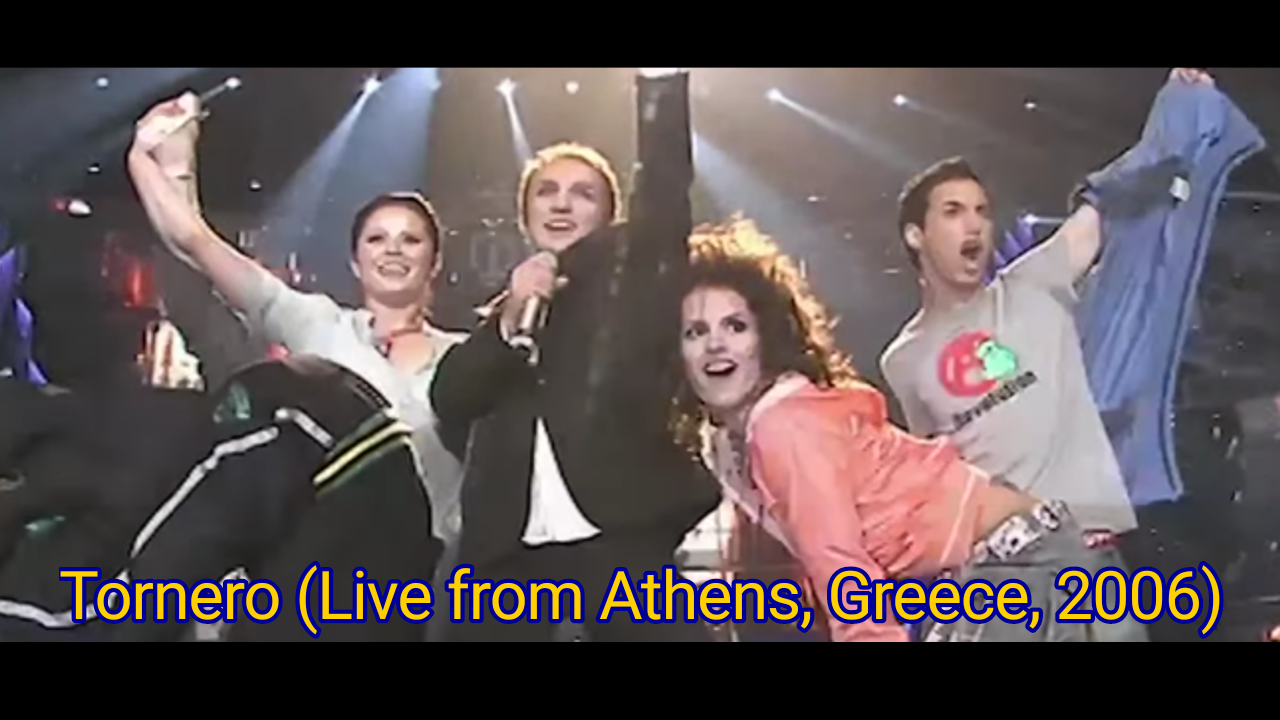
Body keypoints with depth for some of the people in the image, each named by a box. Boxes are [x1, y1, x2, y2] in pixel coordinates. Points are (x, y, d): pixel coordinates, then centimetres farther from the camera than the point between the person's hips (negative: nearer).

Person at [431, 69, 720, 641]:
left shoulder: (630, 272, 12)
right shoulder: (504, 309, 20)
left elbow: (666, 183, -3)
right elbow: (448, 400, 6)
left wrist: (661, 83, -8)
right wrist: (509, 319, -7)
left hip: (623, 532, -3)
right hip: (512, 543, 4)